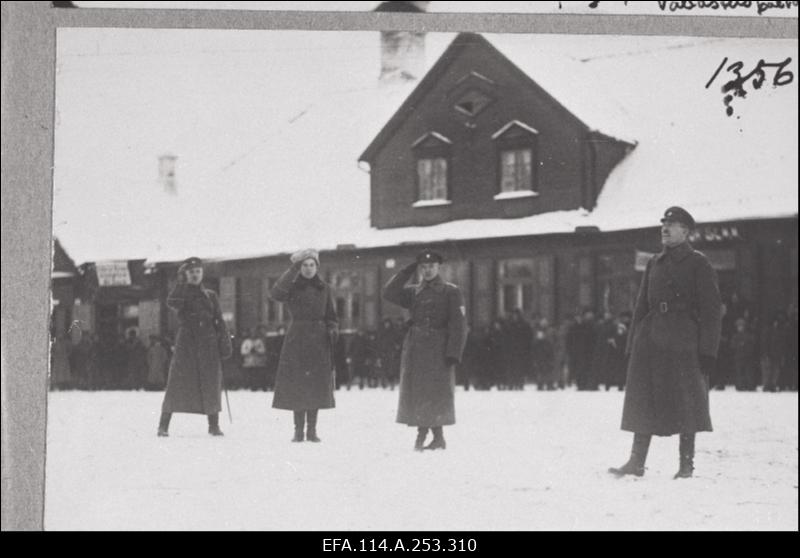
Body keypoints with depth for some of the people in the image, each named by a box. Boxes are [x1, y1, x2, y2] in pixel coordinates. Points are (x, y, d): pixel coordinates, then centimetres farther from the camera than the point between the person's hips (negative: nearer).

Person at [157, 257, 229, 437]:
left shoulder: (210, 295, 13)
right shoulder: (180, 293, 7)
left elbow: (219, 321, 11)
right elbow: (172, 303, -16)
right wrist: (181, 282, -16)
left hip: (208, 343, 2)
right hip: (186, 343, -2)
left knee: (211, 382, 0)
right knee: (177, 381, -9)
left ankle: (214, 425, 7)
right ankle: (163, 425, -6)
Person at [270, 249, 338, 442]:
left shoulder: (324, 289, 10)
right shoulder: (292, 287, 1)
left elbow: (331, 316, 15)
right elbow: (276, 294, -21)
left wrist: (333, 330, -6)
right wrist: (293, 269, -23)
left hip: (319, 341, 2)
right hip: (297, 340, -2)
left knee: (316, 385, 0)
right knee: (297, 386, -4)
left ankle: (312, 430, 6)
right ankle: (298, 430, 2)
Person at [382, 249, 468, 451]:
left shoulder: (451, 292, 1)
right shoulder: (414, 292, 14)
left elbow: (458, 326, -5)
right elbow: (389, 293, 0)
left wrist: (453, 354, -14)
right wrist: (408, 271, 1)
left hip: (438, 350, -4)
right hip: (414, 349, 4)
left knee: (436, 392, -6)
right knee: (416, 392, 3)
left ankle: (438, 437, 1)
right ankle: (421, 434, 11)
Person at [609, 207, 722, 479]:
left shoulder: (699, 264, -2)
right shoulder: (654, 264, 14)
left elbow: (712, 310, -5)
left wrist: (707, 351, -11)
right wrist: (632, 345, 11)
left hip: (683, 342, -5)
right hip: (651, 341, 5)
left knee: (685, 403, 1)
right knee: (643, 401, 3)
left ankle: (686, 464, 9)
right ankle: (636, 462, 7)